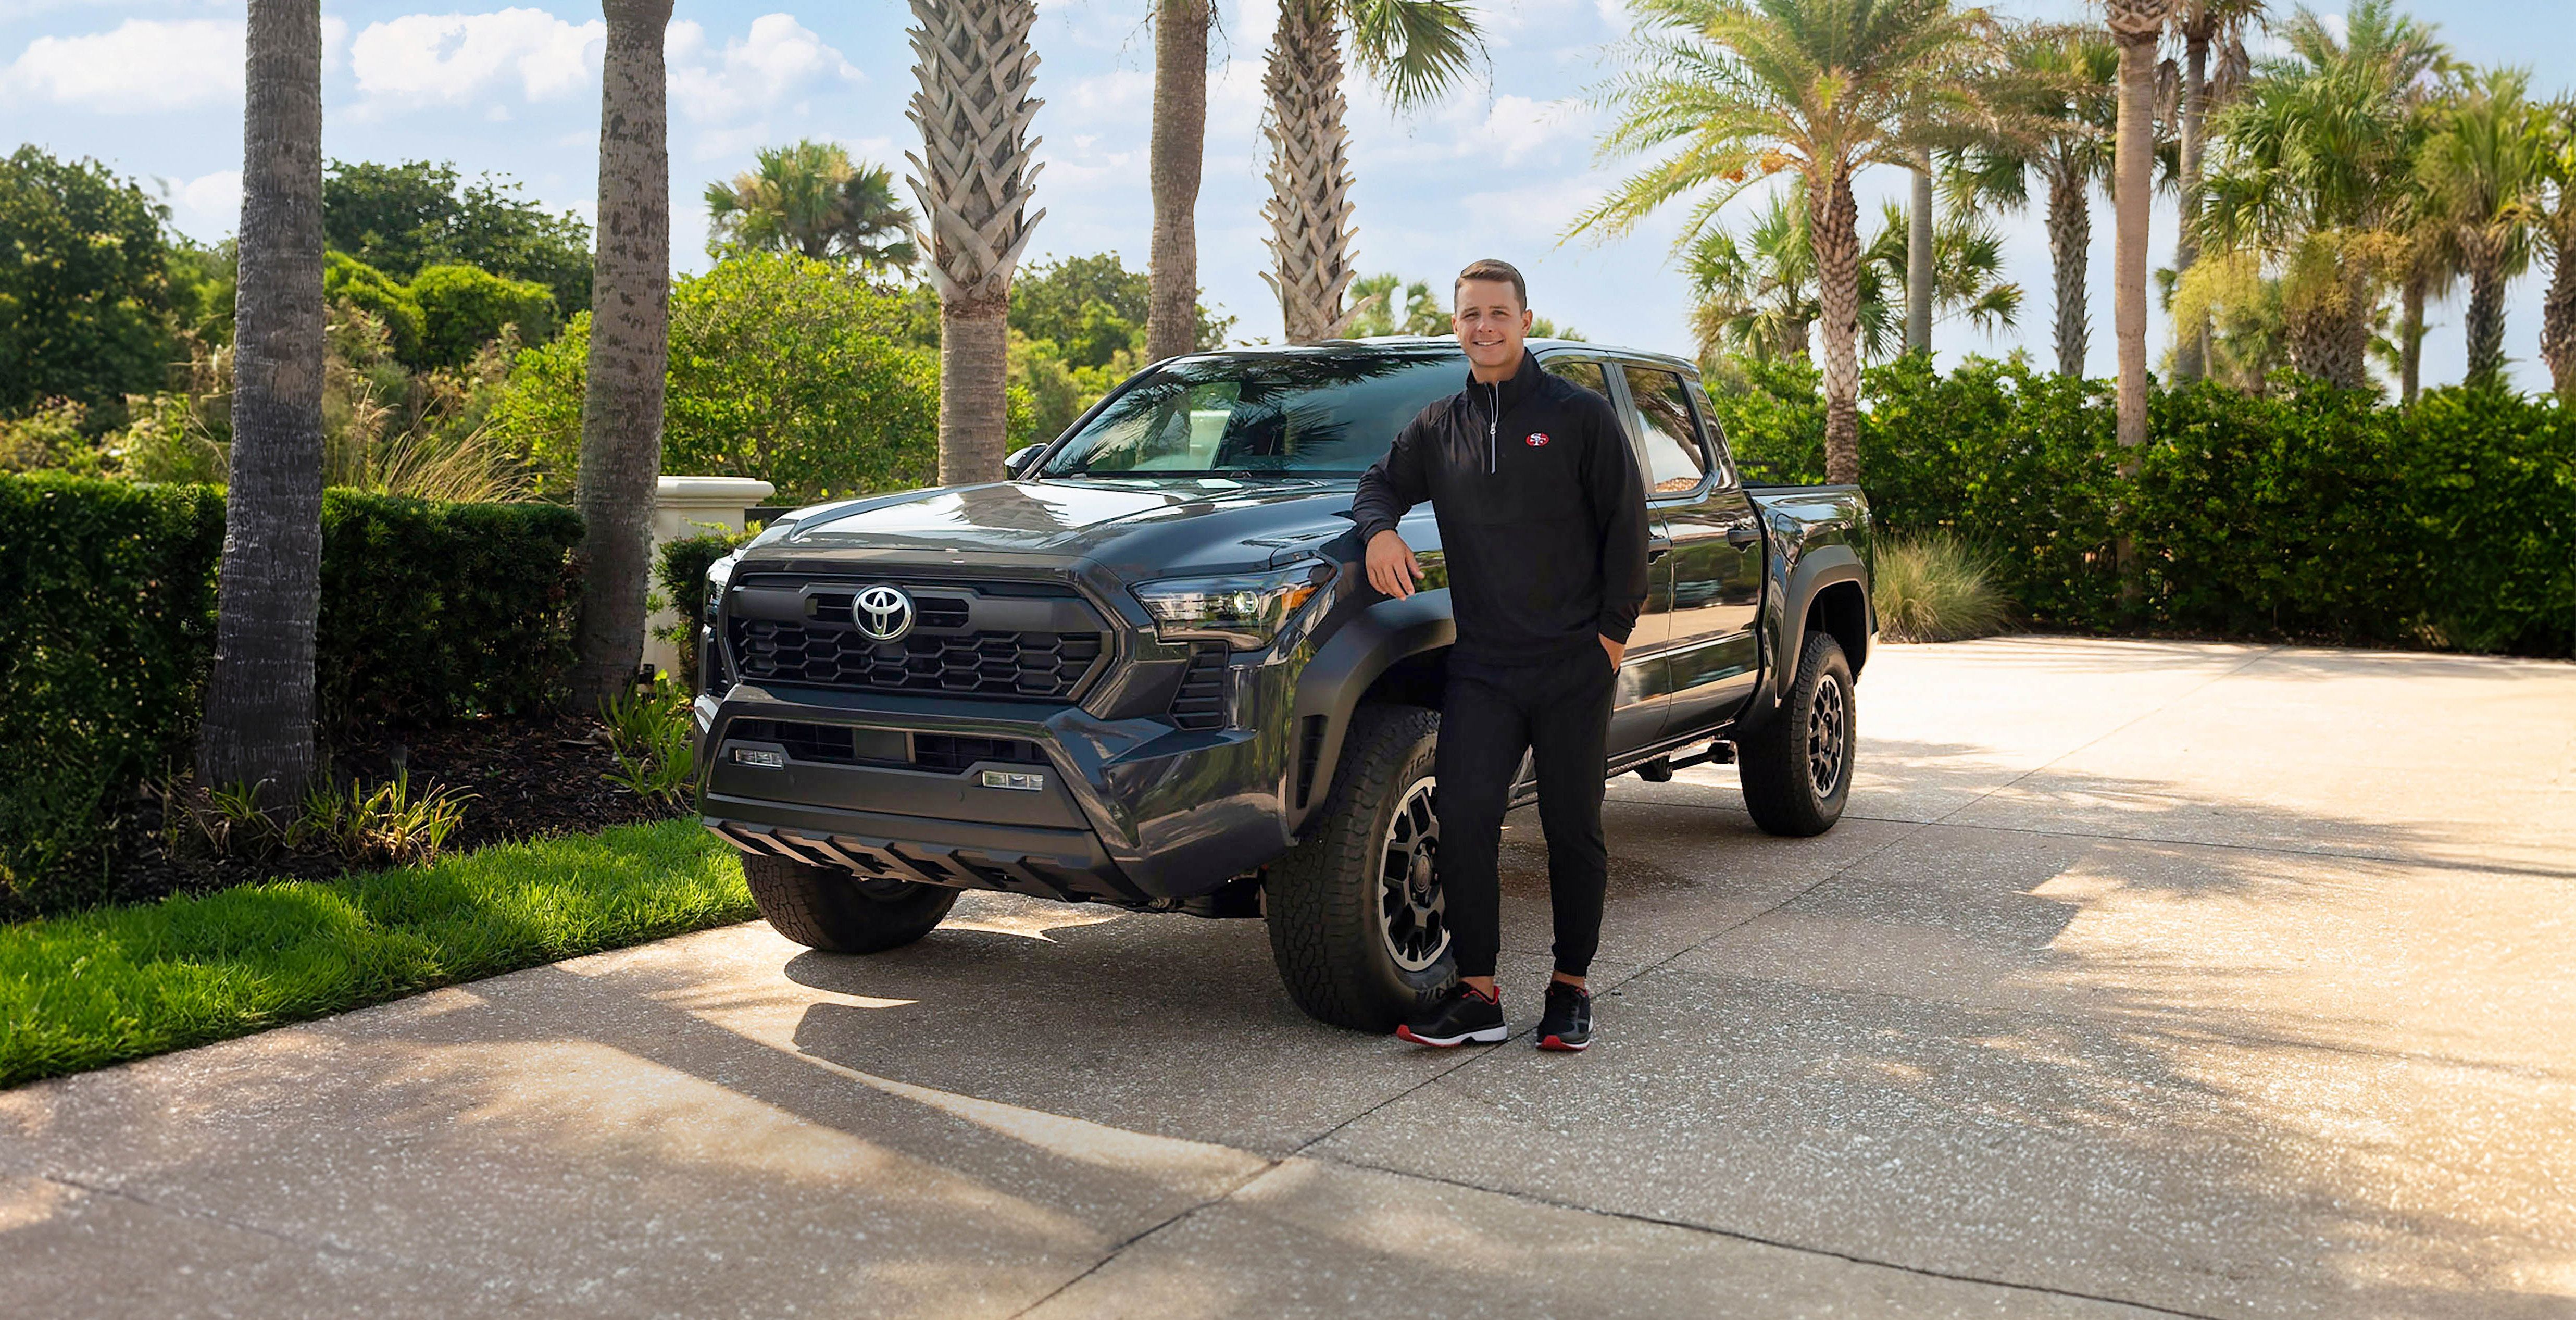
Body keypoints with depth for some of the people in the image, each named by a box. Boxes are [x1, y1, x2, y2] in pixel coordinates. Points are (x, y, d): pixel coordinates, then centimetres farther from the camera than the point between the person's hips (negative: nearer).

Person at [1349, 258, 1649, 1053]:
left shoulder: (1578, 416, 1)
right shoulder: (1439, 427, 12)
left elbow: (1627, 526, 1)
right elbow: (1383, 482, 25)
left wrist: (1614, 629, -4)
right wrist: (1379, 529, 1)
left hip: (1575, 666, -2)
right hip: (1481, 666, 3)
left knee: (1574, 830, 5)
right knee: (1462, 818, -9)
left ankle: (1571, 988, 19)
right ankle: (1477, 996, -1)